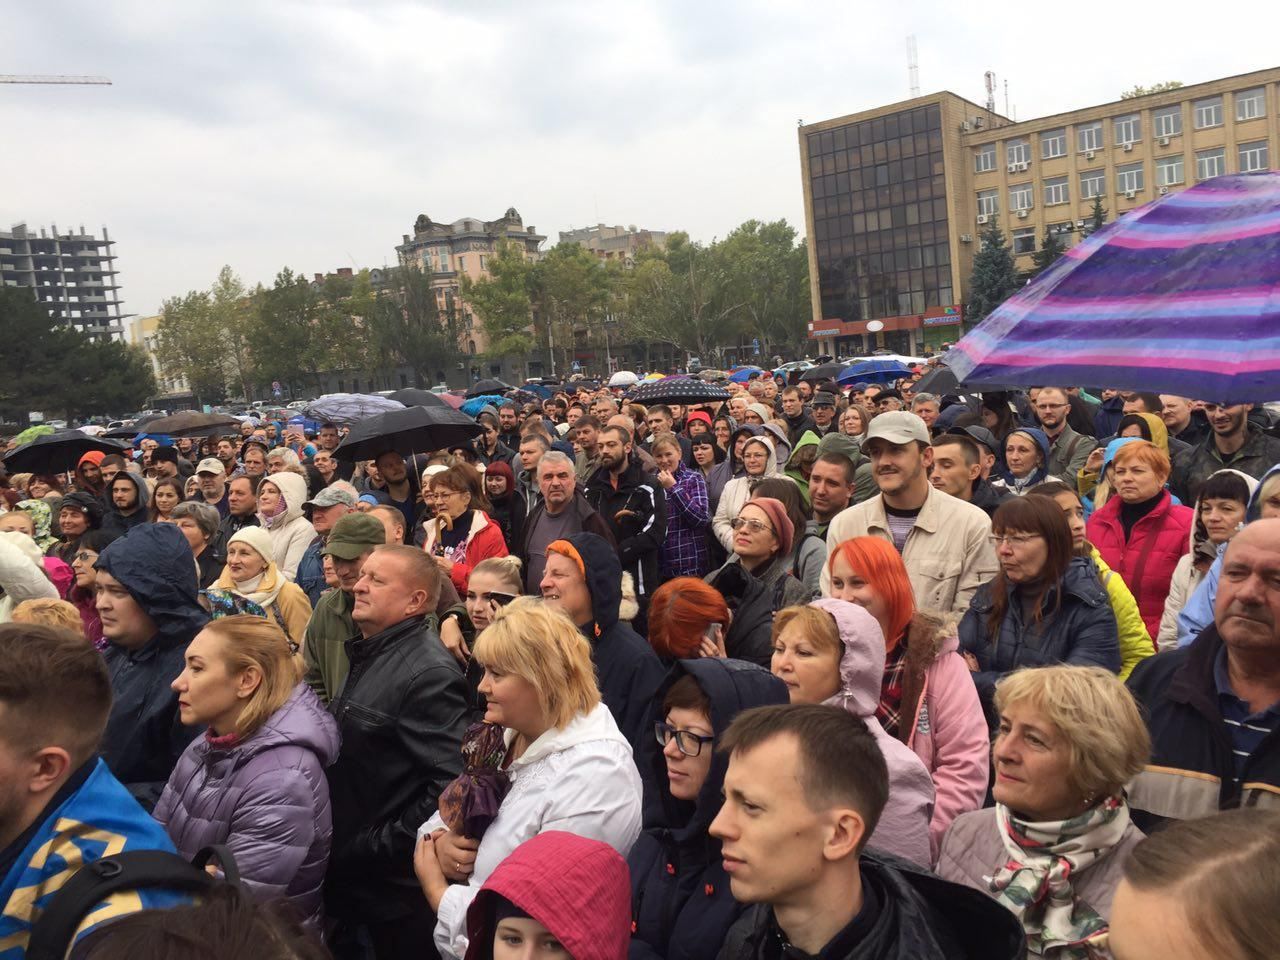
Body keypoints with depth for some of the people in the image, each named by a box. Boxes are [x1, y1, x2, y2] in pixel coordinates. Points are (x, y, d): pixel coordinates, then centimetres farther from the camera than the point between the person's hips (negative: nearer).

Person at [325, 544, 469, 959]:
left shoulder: (429, 673, -22)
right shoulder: (369, 654, 10)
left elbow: (450, 785, -28)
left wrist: (377, 849, -20)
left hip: (391, 887, -9)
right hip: (347, 875, 9)